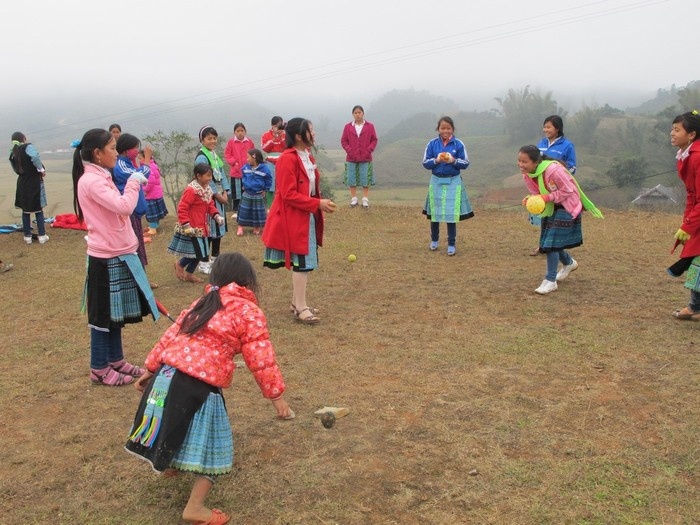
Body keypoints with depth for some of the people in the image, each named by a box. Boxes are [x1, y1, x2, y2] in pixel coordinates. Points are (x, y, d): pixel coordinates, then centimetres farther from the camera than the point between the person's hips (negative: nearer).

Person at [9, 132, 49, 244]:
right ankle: (42, 236, 8)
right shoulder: (28, 147, -11)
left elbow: (16, 169, 9)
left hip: (22, 183, 5)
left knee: (25, 211, 14)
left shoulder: (12, 154, 7)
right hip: (34, 182, -4)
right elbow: (35, 157, -30)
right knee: (38, 210, 6)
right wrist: (41, 169, -17)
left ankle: (27, 236, 17)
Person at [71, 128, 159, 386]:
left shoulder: (100, 178, 12)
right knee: (104, 314, 3)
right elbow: (124, 206, -28)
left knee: (115, 313, 18)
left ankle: (115, 361, 30)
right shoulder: (91, 180, -19)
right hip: (106, 259, -10)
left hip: (117, 255, 10)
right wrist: (134, 182, -17)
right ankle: (99, 369, 16)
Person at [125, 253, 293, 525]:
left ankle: (170, 463, 56)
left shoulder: (202, 303, 18)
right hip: (199, 386, -7)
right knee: (211, 445, 8)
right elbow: (261, 360, -5)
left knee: (177, 426, 34)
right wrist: (276, 395, 1)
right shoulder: (249, 312, -1)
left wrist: (151, 370, 26)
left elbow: (170, 336, 19)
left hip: (167, 373, 7)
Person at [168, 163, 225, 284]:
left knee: (200, 253, 14)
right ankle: (180, 264, 19)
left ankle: (189, 274, 30)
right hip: (192, 228, -9)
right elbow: (182, 208, -23)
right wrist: (186, 225, -26)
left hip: (201, 227, 9)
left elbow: (210, 205, 15)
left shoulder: (207, 189, 6)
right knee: (197, 253, -7)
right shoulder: (191, 190, -22)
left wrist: (216, 215, -3)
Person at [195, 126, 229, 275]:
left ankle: (215, 258, 28)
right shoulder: (201, 157, -14)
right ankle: (204, 263, 2)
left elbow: (221, 175, 11)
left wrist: (225, 192, -1)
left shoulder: (215, 155, 13)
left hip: (220, 195, 9)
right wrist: (217, 194, -14)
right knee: (209, 228, -6)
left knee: (219, 226, 15)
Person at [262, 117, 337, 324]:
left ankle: (297, 302, 24)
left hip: (307, 216, 9)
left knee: (303, 261, 13)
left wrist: (321, 203, 3)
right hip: (294, 217, -9)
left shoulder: (308, 157, 12)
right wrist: (318, 203, -21)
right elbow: (289, 195, -21)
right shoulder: (288, 159, -18)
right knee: (302, 261, -7)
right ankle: (300, 307, -1)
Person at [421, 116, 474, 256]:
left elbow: (465, 164, -2)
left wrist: (453, 160, -20)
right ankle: (434, 240, 29)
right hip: (436, 181, 2)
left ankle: (452, 244, 7)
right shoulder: (432, 144, -1)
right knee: (434, 212, 9)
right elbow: (425, 163, 0)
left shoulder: (458, 144, -4)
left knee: (451, 213, -3)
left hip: (453, 182, -2)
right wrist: (436, 160, -18)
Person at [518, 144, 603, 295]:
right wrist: (530, 199, -21)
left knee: (552, 242, -14)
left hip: (566, 207, -8)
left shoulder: (553, 169, -33)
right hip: (550, 208, 8)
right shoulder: (527, 175, -11)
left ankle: (550, 281, -4)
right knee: (548, 241, 15)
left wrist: (548, 197, -31)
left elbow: (567, 190, -23)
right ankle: (569, 263, 46)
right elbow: (537, 193, 1)